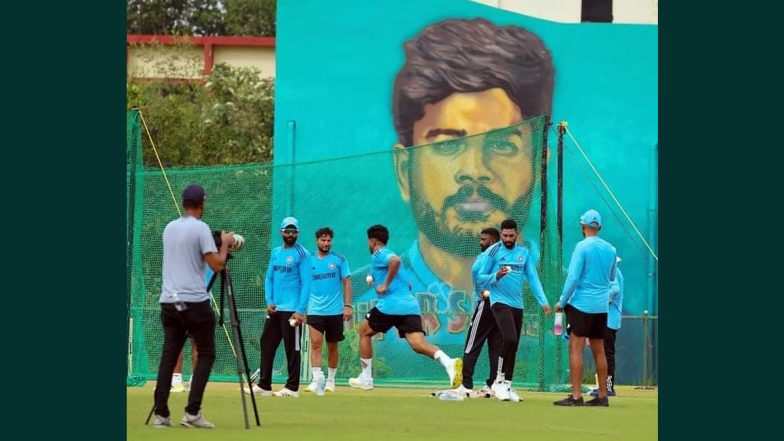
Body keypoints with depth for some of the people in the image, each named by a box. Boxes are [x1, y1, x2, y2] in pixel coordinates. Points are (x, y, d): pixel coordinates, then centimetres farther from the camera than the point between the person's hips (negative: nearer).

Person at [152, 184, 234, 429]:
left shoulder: (169, 228, 13)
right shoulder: (200, 228, -6)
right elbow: (217, 265, -10)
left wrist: (219, 243, 30)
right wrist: (225, 244, 7)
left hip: (169, 302, 6)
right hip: (194, 302, -6)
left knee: (169, 356, 6)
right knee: (206, 354, 4)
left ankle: (161, 414, 0)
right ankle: (192, 413, -6)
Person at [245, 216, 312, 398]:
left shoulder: (302, 254, -7)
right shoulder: (276, 252, 14)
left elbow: (306, 284, -11)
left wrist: (300, 311, -17)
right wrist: (269, 301, 3)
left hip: (292, 310, -7)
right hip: (274, 309, 7)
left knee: (292, 348, -2)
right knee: (267, 344, 8)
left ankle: (292, 387, 3)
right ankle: (264, 385, 13)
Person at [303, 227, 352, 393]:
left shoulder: (339, 259, 2)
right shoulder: (310, 261, 6)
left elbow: (347, 283, 2)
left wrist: (348, 305, -6)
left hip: (335, 310, 0)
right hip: (315, 310, 0)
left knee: (332, 345, 8)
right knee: (315, 342, -14)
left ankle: (331, 379, 20)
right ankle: (317, 378, -19)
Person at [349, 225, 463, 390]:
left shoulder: (378, 254, 1)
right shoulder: (389, 255, 28)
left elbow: (395, 260, -24)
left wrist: (385, 285, -17)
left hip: (390, 306, -7)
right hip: (410, 306, 7)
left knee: (364, 332, 17)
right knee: (418, 344, -11)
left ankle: (366, 379, 21)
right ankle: (449, 363, -38)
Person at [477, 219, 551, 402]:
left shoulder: (524, 253, 11)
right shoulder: (493, 251, -1)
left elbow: (533, 278, 7)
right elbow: (481, 278, 0)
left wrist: (543, 301, -4)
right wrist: (496, 276, -20)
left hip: (518, 304, 5)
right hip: (500, 302, -5)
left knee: (513, 346, 7)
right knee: (509, 339, -21)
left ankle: (507, 386, 15)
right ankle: (499, 381, -9)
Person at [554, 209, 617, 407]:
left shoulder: (582, 247, -10)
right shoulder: (610, 249, 7)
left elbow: (573, 277, -14)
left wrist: (562, 302, -7)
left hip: (581, 304, -6)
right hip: (601, 306, 6)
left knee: (576, 348, -5)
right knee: (599, 350, 12)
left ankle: (576, 396, -11)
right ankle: (602, 395, 15)